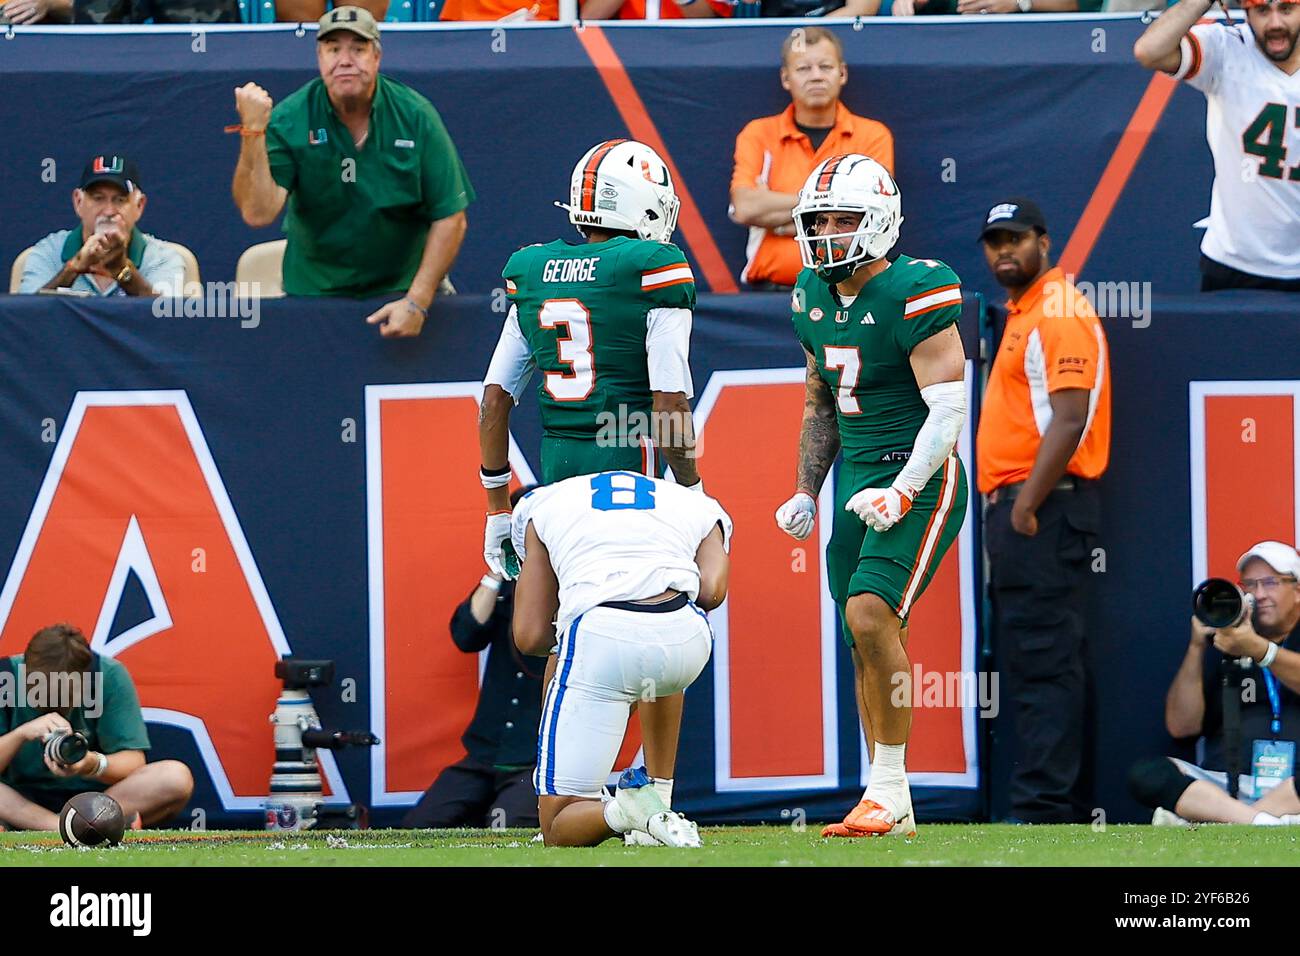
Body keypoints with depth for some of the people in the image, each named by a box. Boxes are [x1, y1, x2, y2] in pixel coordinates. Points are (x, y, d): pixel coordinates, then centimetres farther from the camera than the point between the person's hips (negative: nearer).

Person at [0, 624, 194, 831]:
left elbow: (133, 761, -11)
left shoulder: (110, 676, -9)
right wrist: (21, 734, -31)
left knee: (177, 778, -25)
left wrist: (94, 765, -31)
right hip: (20, 803, -1)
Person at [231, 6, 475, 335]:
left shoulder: (415, 116, -5)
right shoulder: (289, 120, -6)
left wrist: (417, 302, -10)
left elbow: (450, 218, -2)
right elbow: (258, 213, -16)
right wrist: (253, 132, -26)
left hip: (401, 290, -1)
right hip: (314, 292, 1)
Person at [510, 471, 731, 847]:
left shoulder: (542, 507, 29)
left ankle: (621, 812, -26)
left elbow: (530, 638, 19)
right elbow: (712, 591, 8)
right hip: (686, 640, 3)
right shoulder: (699, 507, 30)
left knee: (558, 831, 3)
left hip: (600, 636, -3)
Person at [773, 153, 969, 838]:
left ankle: (887, 787, -15)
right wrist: (804, 493, 14)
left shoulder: (914, 295, -15)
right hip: (857, 483, 8)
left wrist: (902, 493, -25)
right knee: (867, 643, 6)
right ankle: (892, 807, 13)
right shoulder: (814, 298, 9)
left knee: (870, 612, -23)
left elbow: (949, 409, -18)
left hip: (920, 478, -8)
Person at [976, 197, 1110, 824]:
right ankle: (1039, 801, 13)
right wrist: (1009, 511, 16)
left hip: (1044, 511, -11)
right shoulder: (1022, 315, 21)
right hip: (1015, 507, 11)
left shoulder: (1060, 313, -10)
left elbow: (1069, 420, -19)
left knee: (1044, 662, -12)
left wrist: (1028, 508, -21)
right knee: (1027, 660, 11)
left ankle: (1042, 812, -15)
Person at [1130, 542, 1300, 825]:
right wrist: (1196, 647, -1)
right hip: (1228, 786, 2)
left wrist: (1256, 648, -21)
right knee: (1145, 773, -24)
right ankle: (1264, 822, -40)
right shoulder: (1220, 645, 19)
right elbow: (1181, 726, 10)